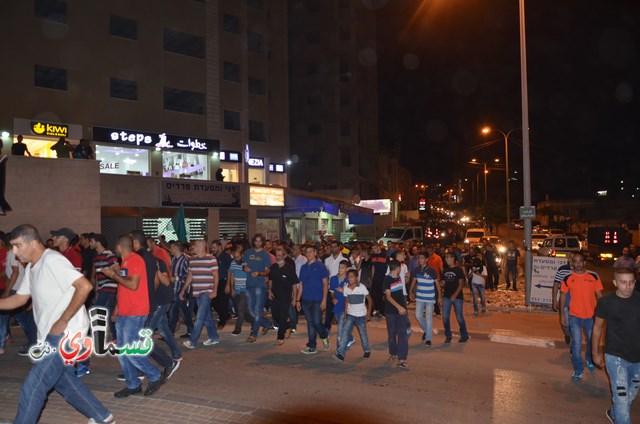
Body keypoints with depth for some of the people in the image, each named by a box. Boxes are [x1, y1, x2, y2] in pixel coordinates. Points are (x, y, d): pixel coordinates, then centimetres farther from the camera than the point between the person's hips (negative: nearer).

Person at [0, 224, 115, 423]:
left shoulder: (52, 260, -19)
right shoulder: (31, 268, 11)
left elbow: (84, 286, -28)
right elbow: (19, 298, 19)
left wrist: (63, 321, -24)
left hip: (66, 332, -11)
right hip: (52, 333, 11)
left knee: (33, 386, -6)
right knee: (62, 379, 20)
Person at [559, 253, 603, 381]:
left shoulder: (593, 276, -6)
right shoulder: (568, 278, -5)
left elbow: (599, 294, 0)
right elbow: (563, 295, 2)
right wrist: (562, 314, 2)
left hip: (591, 315, 1)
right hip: (574, 316, -1)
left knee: (592, 341, 19)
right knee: (576, 343, 0)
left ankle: (590, 361, 46)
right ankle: (578, 370, 12)